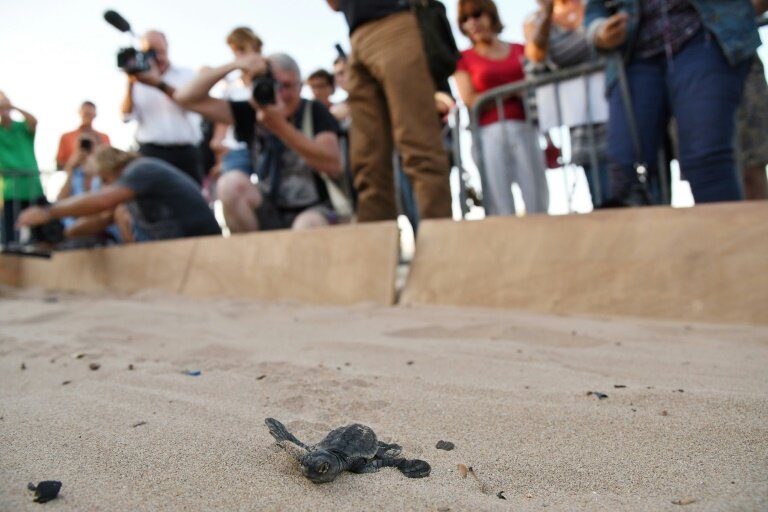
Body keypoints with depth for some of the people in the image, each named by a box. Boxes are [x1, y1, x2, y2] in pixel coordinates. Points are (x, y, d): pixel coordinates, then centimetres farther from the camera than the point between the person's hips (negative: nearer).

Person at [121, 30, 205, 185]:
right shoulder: (138, 82, 14)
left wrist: (158, 83, -21)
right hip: (150, 154, 1)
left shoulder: (187, 75, 11)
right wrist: (130, 83, -11)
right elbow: (127, 115, 2)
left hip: (185, 154, 0)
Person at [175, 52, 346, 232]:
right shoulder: (251, 113, -1)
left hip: (314, 211, -3)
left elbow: (333, 166, -22)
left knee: (307, 226, -37)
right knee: (231, 183, -23)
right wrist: (234, 65, -15)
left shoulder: (314, 112, -6)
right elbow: (186, 97, -3)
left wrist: (281, 126, -28)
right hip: (268, 215, 3)